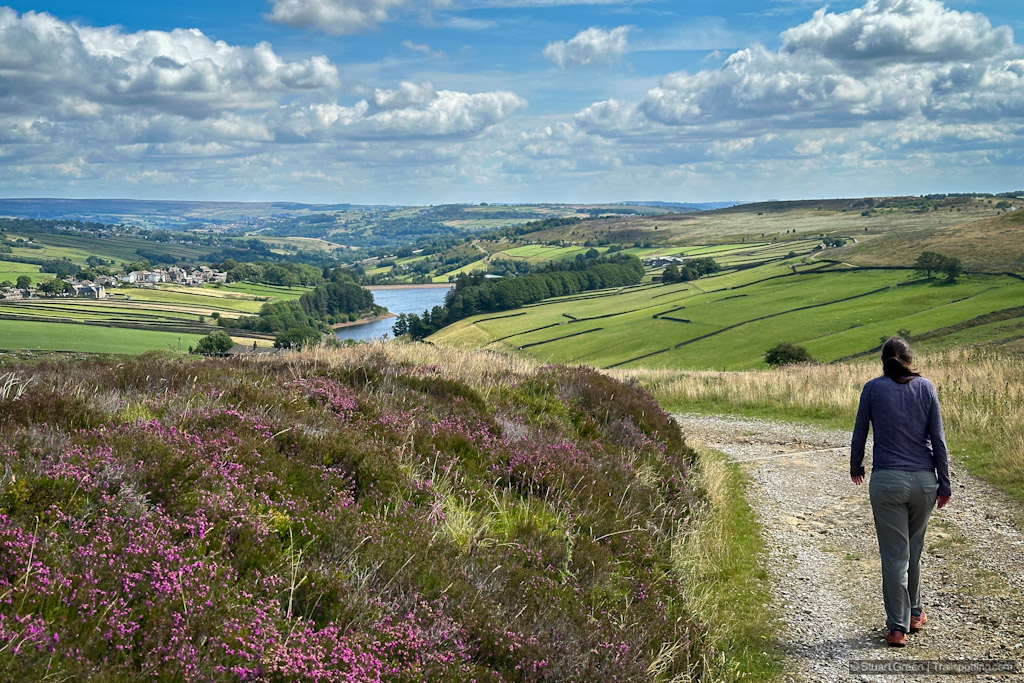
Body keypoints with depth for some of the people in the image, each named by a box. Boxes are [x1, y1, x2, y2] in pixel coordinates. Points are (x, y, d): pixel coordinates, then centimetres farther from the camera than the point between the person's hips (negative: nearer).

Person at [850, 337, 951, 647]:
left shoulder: (873, 388, -2)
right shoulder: (925, 387, 2)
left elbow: (859, 435, 3)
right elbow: (938, 439, 0)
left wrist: (855, 468, 20)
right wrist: (944, 483, 6)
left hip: (887, 480, -2)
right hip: (924, 480, 2)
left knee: (895, 554, 2)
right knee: (914, 550, 20)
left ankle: (897, 627, 3)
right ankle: (914, 614, 33)